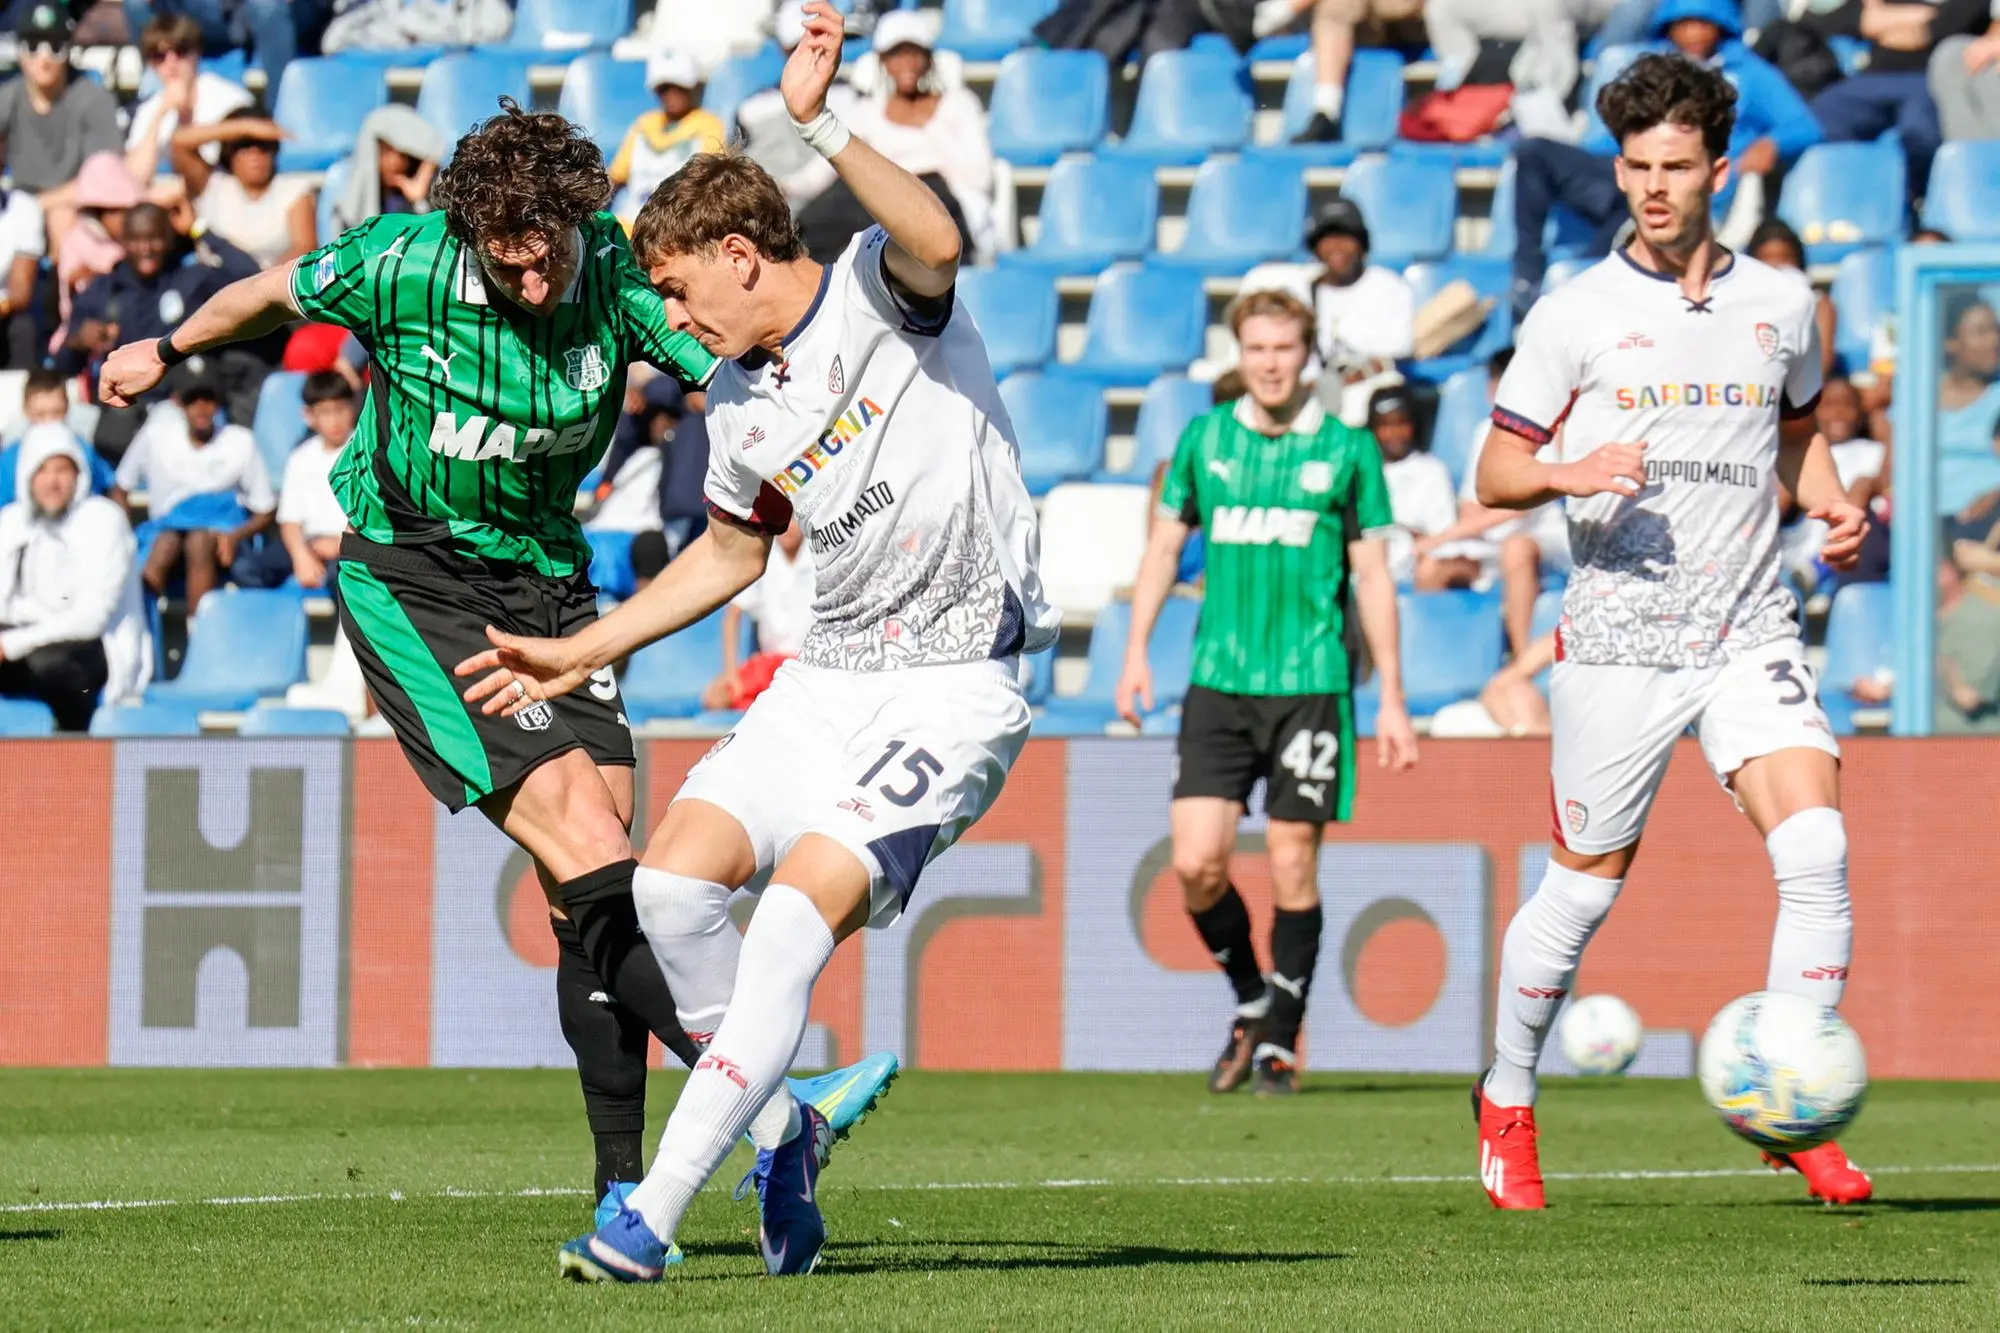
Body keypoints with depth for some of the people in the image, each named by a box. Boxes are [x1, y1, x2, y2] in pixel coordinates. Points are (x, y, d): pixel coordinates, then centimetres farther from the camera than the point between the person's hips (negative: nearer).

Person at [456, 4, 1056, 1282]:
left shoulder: (883, 294, -9)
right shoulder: (738, 406, 10)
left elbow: (937, 243, -34)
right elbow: (735, 550, 26)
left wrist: (820, 125, -43)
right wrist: (580, 654, 25)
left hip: (956, 683, -8)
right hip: (831, 673, 8)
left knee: (797, 913, -20)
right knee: (676, 875, -8)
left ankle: (655, 1214, -18)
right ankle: (779, 1130, 13)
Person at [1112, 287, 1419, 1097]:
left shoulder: (1346, 450, 2)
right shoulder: (1204, 440, 8)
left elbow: (1373, 578, 5)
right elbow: (1164, 545, 15)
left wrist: (1391, 699, 3)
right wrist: (1136, 651, 5)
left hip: (1312, 685, -2)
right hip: (1218, 681, 2)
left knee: (1292, 868, -3)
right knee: (1196, 863, -7)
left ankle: (1281, 1042, 11)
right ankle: (1250, 1002, 18)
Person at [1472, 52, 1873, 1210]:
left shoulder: (1782, 305, 7)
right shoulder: (1577, 314, -2)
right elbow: (1496, 472, 2)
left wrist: (1834, 507, 5)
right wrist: (1569, 475, -19)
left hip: (1751, 635, 2)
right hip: (1618, 641, -2)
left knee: (1818, 852, -16)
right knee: (1584, 890, 5)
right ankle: (1507, 1104, 27)